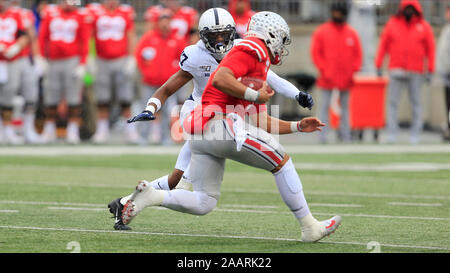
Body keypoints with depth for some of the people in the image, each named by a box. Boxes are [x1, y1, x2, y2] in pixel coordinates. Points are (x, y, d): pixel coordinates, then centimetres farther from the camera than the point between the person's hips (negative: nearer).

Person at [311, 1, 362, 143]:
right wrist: (324, 70, -9)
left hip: (345, 79, 2)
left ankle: (345, 135, 8)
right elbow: (315, 53, 0)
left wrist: (353, 71, 0)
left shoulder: (352, 33, 9)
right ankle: (323, 135, -6)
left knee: (345, 107, 6)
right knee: (324, 106, -6)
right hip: (328, 78, -2)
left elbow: (358, 54, 12)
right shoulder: (321, 32, 2)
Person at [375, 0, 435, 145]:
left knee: (416, 103, 3)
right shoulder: (392, 24, 6)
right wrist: (378, 65, 2)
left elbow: (430, 49, 5)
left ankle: (415, 134, 7)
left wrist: (430, 71, 0)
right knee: (392, 102, -6)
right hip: (396, 71, 0)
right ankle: (391, 134, -7)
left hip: (416, 73, 0)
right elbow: (383, 45, 7)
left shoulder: (424, 26, 4)